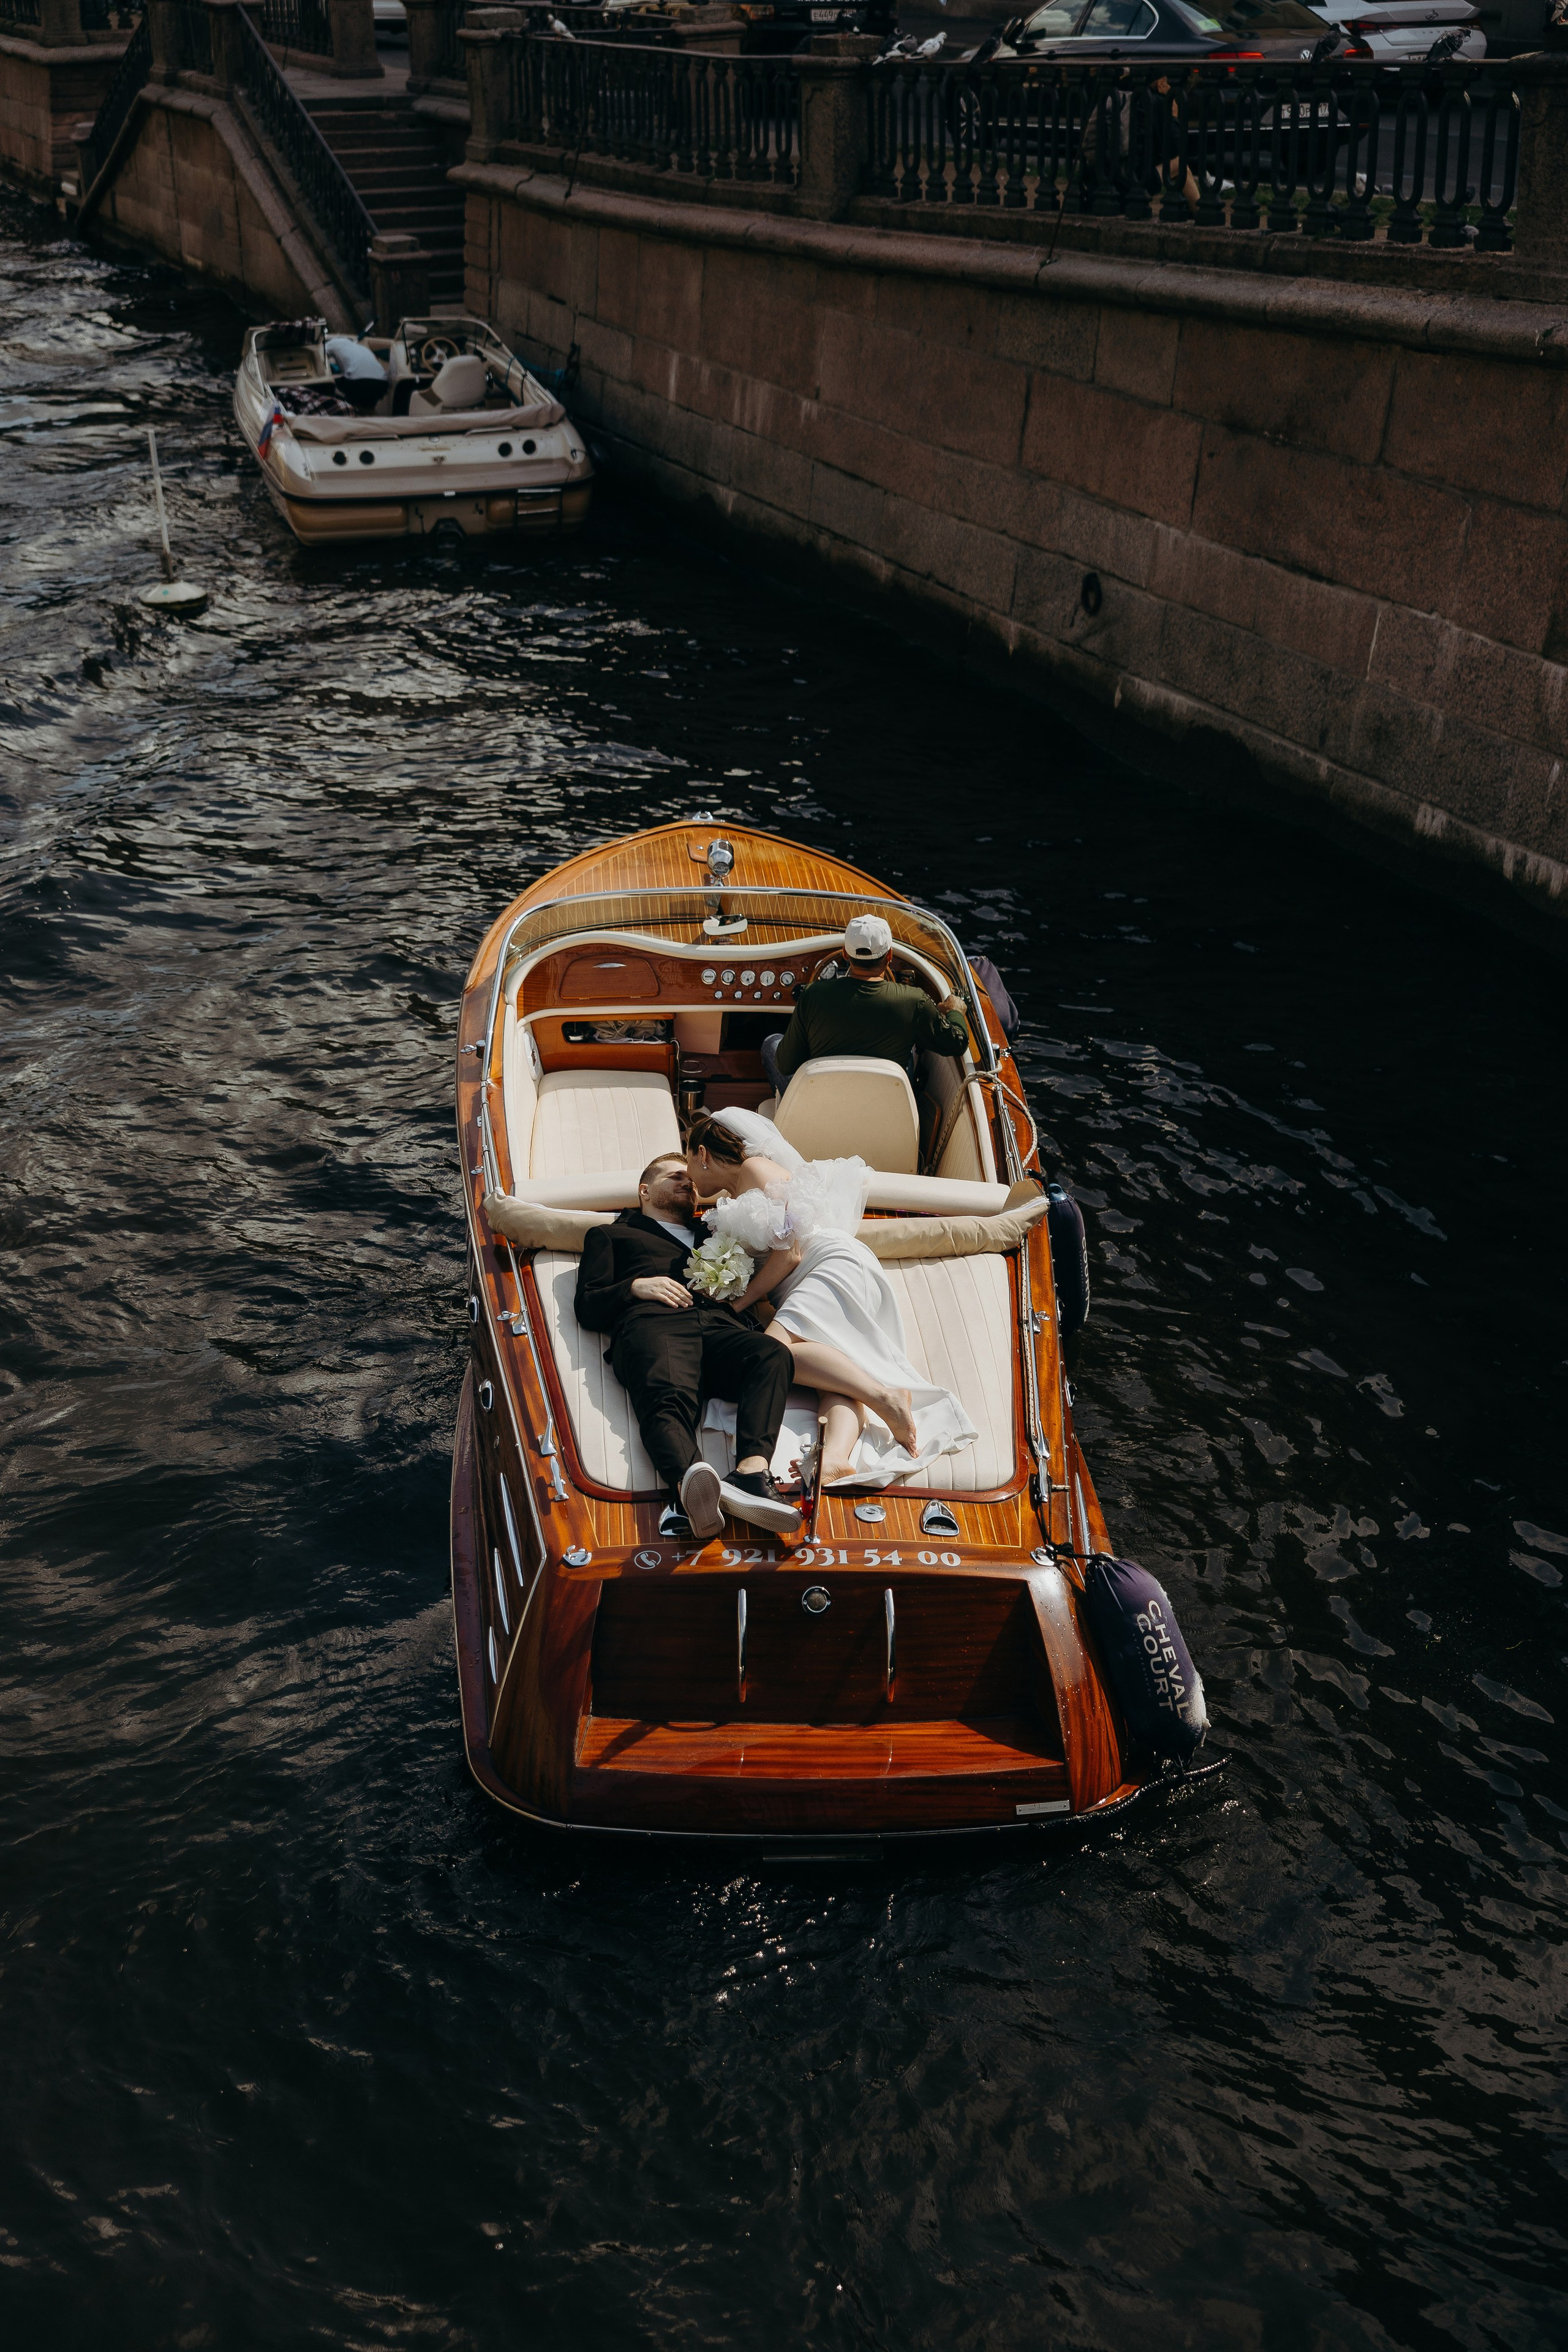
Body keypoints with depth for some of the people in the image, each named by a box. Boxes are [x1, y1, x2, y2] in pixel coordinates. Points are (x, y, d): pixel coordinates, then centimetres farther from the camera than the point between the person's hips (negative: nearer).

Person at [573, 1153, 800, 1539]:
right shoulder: (612, 1235, 36)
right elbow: (588, 1308, 22)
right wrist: (637, 1286, 5)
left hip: (720, 1325, 3)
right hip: (652, 1324, -3)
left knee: (772, 1355, -35)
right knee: (668, 1401, -39)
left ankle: (752, 1472, -58)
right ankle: (692, 1480, -71)